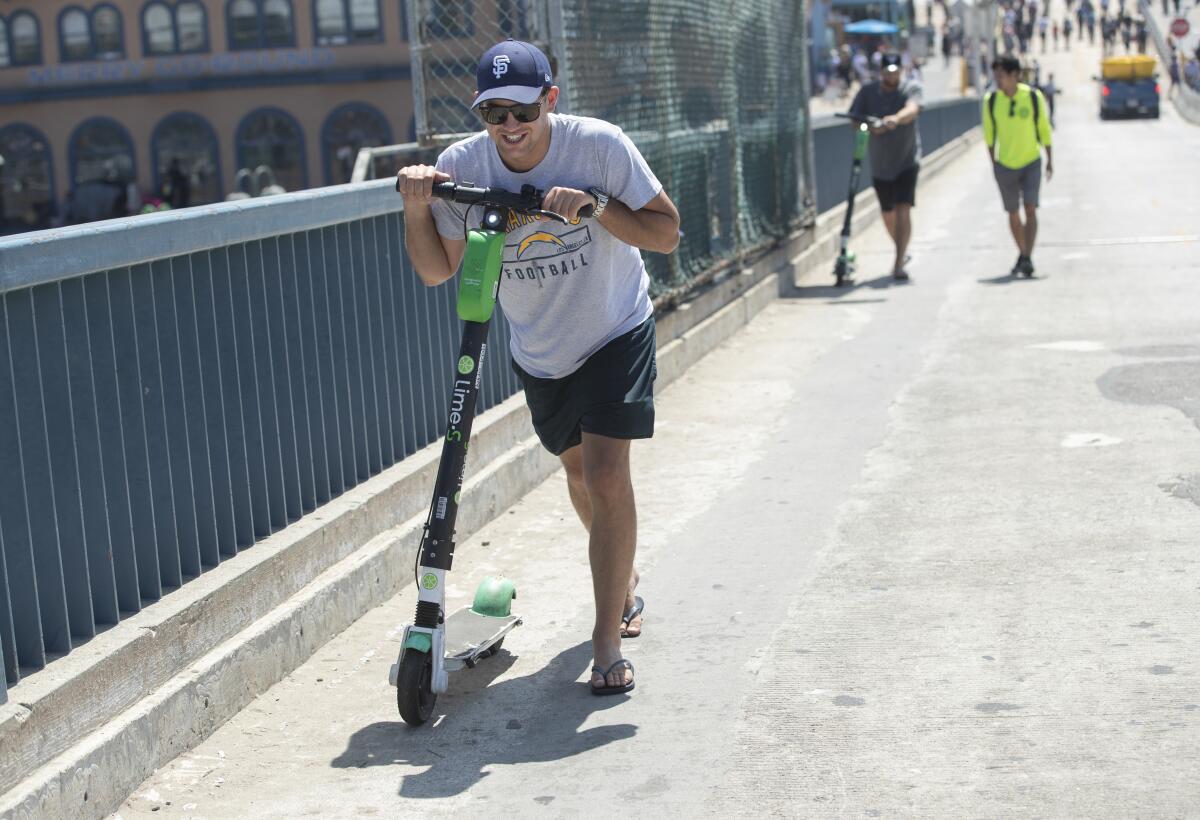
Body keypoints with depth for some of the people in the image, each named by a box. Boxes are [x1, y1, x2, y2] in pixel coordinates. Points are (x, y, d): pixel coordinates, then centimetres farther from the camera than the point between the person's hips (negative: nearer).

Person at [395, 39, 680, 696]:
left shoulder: (598, 145, -22)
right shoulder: (461, 165, -16)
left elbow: (666, 233, -18)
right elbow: (436, 271, -9)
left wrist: (595, 204, -32)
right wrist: (415, 207, -25)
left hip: (616, 334, -3)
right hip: (538, 351, 4)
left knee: (606, 474, -16)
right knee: (578, 471, 18)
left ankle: (607, 640, -6)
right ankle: (624, 582, 46)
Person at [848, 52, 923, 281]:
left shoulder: (911, 88, -7)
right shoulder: (867, 92, 1)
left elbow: (912, 109, -27)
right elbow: (853, 118, -6)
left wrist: (896, 118, -49)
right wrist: (869, 127, -27)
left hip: (907, 161, -3)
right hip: (880, 163, 3)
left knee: (903, 210, -16)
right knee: (888, 214, 15)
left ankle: (899, 264, -17)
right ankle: (902, 252, 40)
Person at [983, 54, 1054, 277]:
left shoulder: (1034, 96, -11)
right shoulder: (991, 100, -7)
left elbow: (1044, 129, 1)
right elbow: (989, 133, 5)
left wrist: (1049, 159, 4)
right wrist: (993, 163, 7)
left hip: (1032, 163, -2)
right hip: (1005, 165, 2)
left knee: (1030, 210, -13)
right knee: (1013, 214, 9)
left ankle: (1027, 258, -14)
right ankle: (1022, 255, 25)